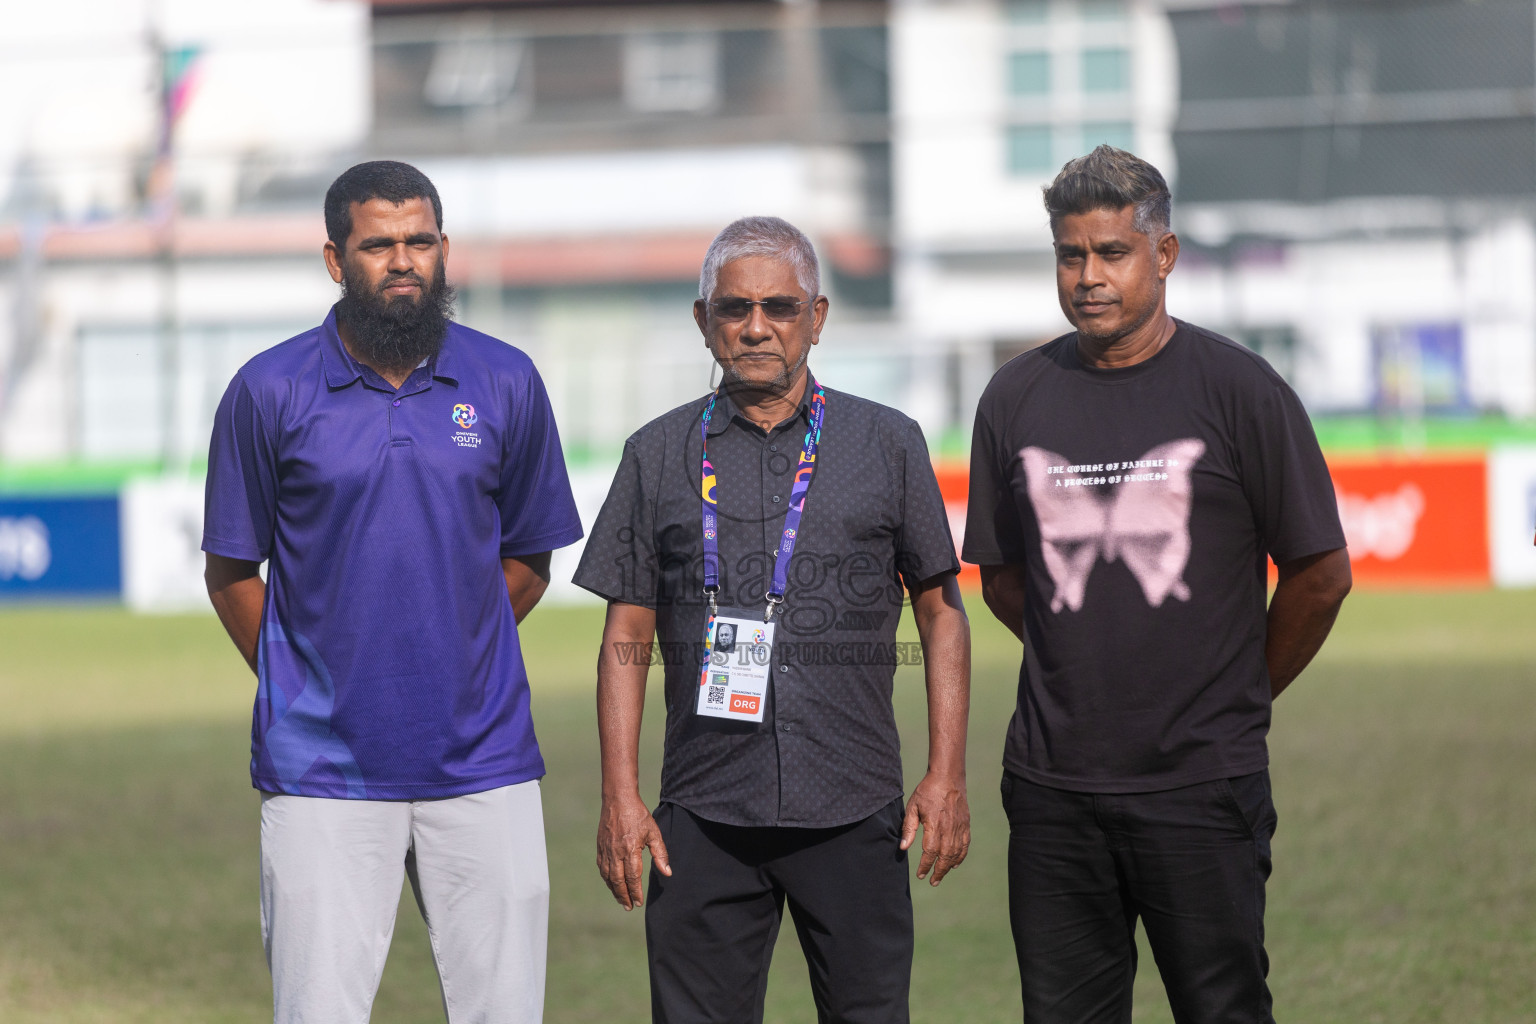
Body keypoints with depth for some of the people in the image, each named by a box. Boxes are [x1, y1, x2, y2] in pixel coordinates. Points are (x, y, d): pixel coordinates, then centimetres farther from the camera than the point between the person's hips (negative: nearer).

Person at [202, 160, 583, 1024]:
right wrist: (299, 689, 5)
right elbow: (233, 572, 7)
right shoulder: (270, 392, -1)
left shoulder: (507, 384, 5)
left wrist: (454, 666, 9)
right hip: (323, 775, -2)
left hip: (484, 763, 2)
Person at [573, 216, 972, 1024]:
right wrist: (620, 796, 0)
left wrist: (946, 777, 0)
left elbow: (941, 614, 9)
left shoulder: (888, 444, 7)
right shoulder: (659, 455, 9)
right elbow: (626, 637, 9)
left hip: (854, 809, 0)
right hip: (705, 818, 1)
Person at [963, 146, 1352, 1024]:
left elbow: (1322, 575, 2)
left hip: (1202, 786, -3)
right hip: (1054, 784, 3)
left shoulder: (1240, 390, -3)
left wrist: (1244, 693, 10)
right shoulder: (1016, 398, 8)